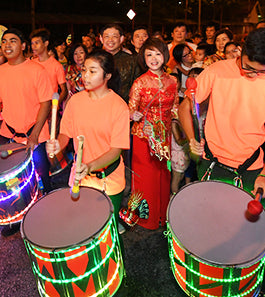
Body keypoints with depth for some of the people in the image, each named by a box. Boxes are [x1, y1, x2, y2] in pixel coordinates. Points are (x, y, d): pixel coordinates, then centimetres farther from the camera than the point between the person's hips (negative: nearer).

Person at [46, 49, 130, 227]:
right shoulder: (75, 100, -4)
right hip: (79, 176, 4)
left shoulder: (119, 106, -17)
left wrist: (90, 166, -33)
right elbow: (66, 133, 5)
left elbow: (116, 149, -18)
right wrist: (58, 144, -17)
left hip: (109, 180, -3)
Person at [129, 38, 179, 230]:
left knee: (164, 174, 14)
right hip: (144, 135, -4)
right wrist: (134, 115, -27)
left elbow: (175, 109, 12)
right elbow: (131, 111, -6)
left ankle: (162, 214, 36)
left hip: (164, 135, 4)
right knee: (146, 176, 4)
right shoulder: (140, 82, -8)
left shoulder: (172, 81, 4)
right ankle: (146, 217, 27)